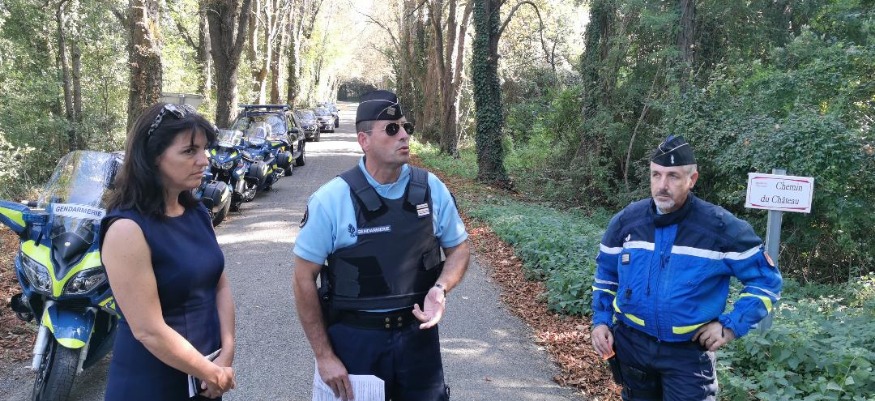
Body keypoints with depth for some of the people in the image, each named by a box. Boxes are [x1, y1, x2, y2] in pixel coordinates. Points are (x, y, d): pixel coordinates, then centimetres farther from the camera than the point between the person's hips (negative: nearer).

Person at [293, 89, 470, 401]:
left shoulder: (432, 189, -5)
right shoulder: (331, 200, -14)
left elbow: (458, 247, 8)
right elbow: (304, 278, -8)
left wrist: (440, 289, -12)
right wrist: (324, 355, -8)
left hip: (418, 334, 3)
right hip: (355, 339, -2)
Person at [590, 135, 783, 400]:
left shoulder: (721, 227, -13)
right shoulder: (627, 220, -3)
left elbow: (766, 280, -4)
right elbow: (606, 274, 11)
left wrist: (732, 325, -12)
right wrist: (601, 320, 2)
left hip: (689, 353, -3)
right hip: (631, 344, 3)